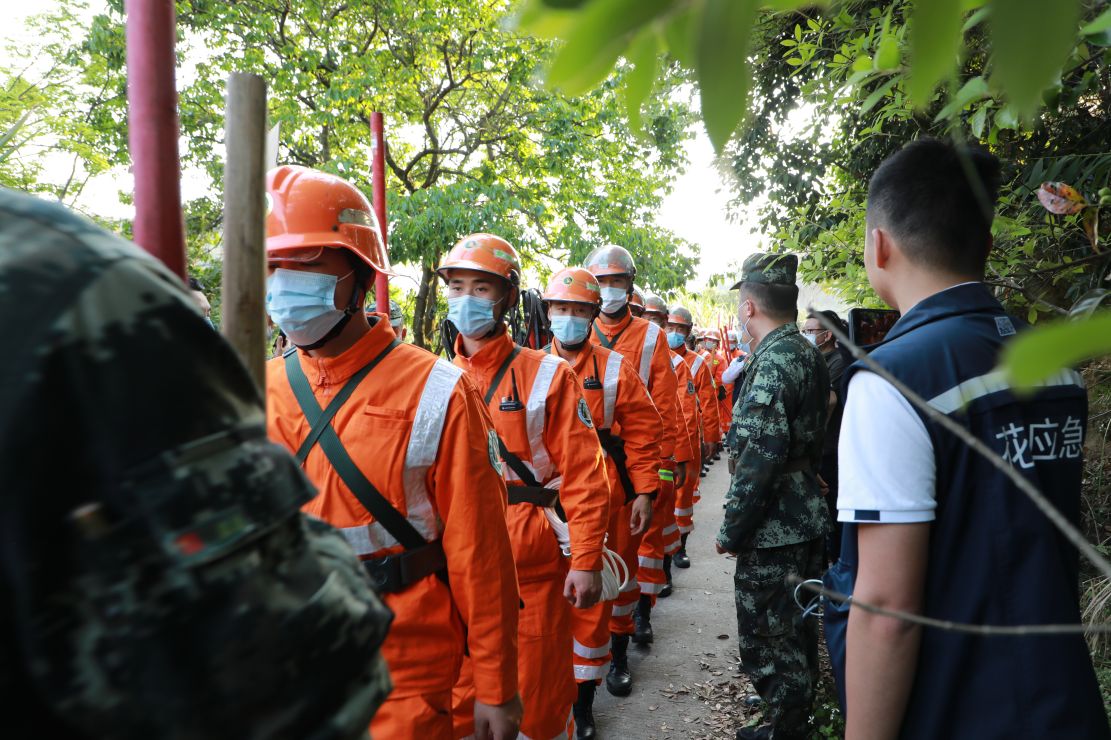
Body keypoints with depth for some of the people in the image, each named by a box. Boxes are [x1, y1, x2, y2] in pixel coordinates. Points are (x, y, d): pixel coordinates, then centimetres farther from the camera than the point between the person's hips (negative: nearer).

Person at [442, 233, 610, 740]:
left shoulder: (547, 375, -5)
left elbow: (584, 476, -8)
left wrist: (586, 561, -11)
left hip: (532, 564, -3)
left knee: (538, 699, 10)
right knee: (458, 696, 13)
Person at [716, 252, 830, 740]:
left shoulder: (775, 358, -19)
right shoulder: (808, 354, 12)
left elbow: (761, 455, -25)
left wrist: (731, 530, -17)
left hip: (772, 530, -10)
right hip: (805, 519, 10)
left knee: (768, 641, 2)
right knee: (796, 634, 22)